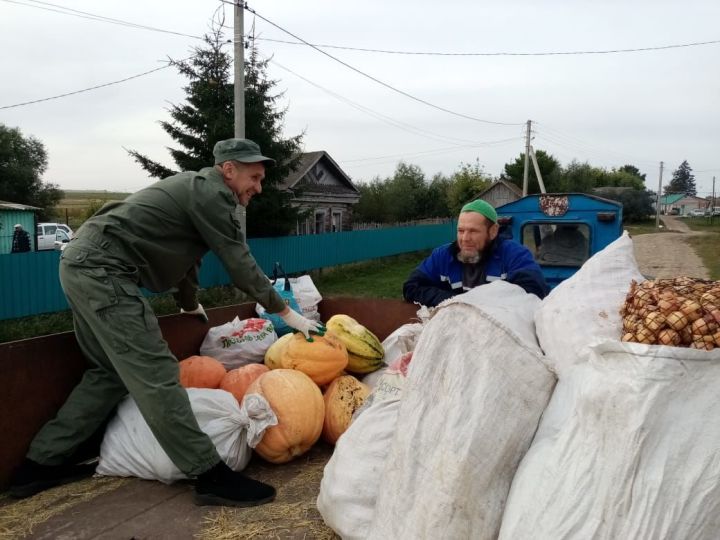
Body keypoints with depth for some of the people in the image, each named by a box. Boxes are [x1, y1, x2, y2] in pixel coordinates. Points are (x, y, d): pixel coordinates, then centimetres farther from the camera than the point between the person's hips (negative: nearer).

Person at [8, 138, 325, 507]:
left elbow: (182, 253, 35)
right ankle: (210, 476, -9)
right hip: (102, 271, -11)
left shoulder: (197, 190, 22)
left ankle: (40, 464, 24)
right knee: (155, 375, -12)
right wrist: (286, 313, 1)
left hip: (82, 264, 11)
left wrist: (191, 304, 48)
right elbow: (240, 265, -8)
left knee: (110, 372, 17)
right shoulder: (212, 194, -9)